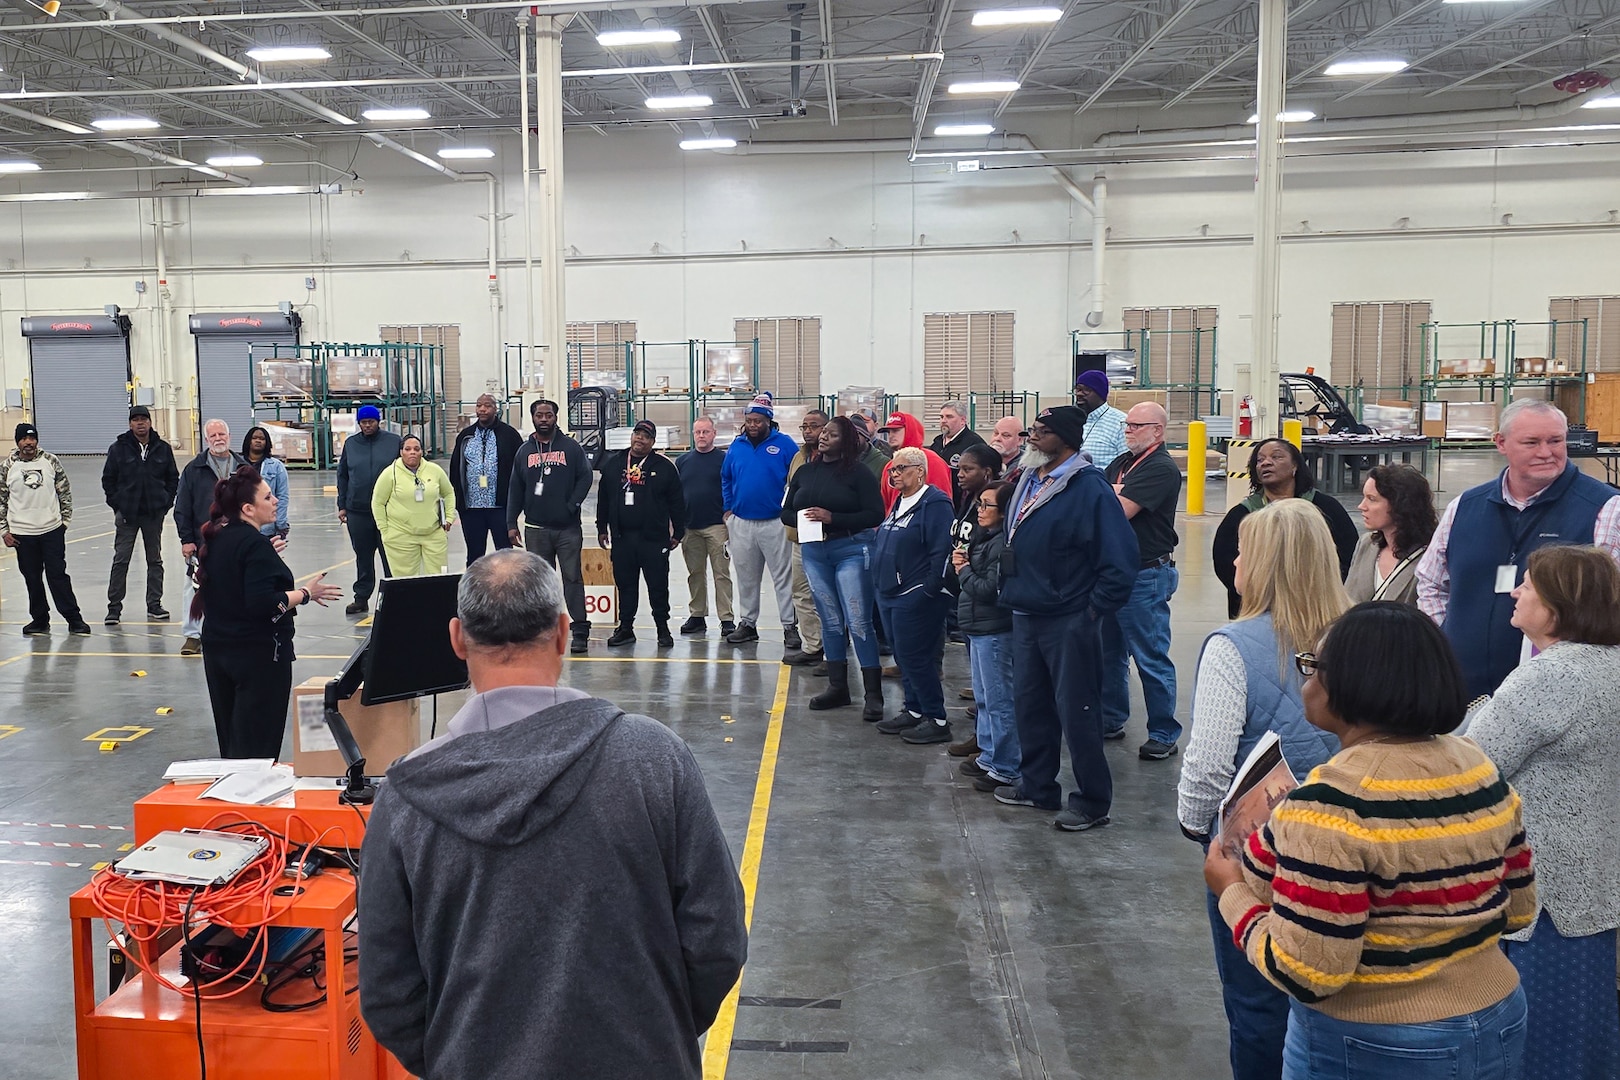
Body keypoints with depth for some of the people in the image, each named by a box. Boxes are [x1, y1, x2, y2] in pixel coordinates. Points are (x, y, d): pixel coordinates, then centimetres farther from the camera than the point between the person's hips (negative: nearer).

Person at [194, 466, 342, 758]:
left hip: (217, 648, 9)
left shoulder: (213, 538, 8)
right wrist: (305, 594, -16)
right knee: (260, 743, -3)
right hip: (260, 653, -9)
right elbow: (262, 604, -25)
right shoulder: (255, 544, -18)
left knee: (230, 739, 17)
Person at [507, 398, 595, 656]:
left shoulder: (571, 447, 3)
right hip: (535, 528, 3)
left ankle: (580, 632, -1)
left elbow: (585, 477, -1)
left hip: (568, 528, -3)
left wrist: (572, 506, -11)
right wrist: (511, 523, 6)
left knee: (572, 578, -4)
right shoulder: (524, 451, 11)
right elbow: (515, 489, 11)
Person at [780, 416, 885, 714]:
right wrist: (802, 518, -7)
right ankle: (837, 687, 21)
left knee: (858, 622, -7)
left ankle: (873, 693, -1)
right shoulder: (805, 472, 12)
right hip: (813, 552, 5)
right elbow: (786, 512, 15)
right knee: (830, 620, 12)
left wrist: (832, 518, -18)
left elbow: (875, 515, -12)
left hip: (851, 550, -5)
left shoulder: (858, 472, -5)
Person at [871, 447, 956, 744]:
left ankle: (937, 720, 3)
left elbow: (941, 551, -20)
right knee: (903, 656, 15)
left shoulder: (934, 503, -14)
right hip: (890, 595, 10)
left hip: (915, 597, -10)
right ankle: (914, 710, 26)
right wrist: (880, 581, 20)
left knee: (916, 658, -7)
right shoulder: (899, 502, 16)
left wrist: (930, 591, -20)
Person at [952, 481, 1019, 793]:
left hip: (995, 631, -11)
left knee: (998, 700, -4)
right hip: (979, 628, 11)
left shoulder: (1002, 544, -18)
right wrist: (962, 565, 0)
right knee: (984, 698, 19)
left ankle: (1005, 770, 3)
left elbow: (989, 590, -22)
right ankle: (987, 755, 31)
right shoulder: (984, 538, 13)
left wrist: (963, 571, -8)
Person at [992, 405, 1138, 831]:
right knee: (1029, 704, 17)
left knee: (1076, 712, 1)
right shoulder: (1028, 481, 9)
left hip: (1069, 623, -8)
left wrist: (1092, 611, -16)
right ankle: (1036, 785, 33)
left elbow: (1119, 559, -19)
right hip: (1026, 616, 8)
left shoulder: (1089, 488, -16)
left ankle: (1092, 802, 14)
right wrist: (1011, 592, 14)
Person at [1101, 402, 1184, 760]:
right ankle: (1111, 721, 30)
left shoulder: (1161, 468, -14)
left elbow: (1119, 512, -22)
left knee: (1152, 659, -1)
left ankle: (1164, 734, 9)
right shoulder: (1121, 462, 14)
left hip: (1146, 576, -9)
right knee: (1109, 652, 17)